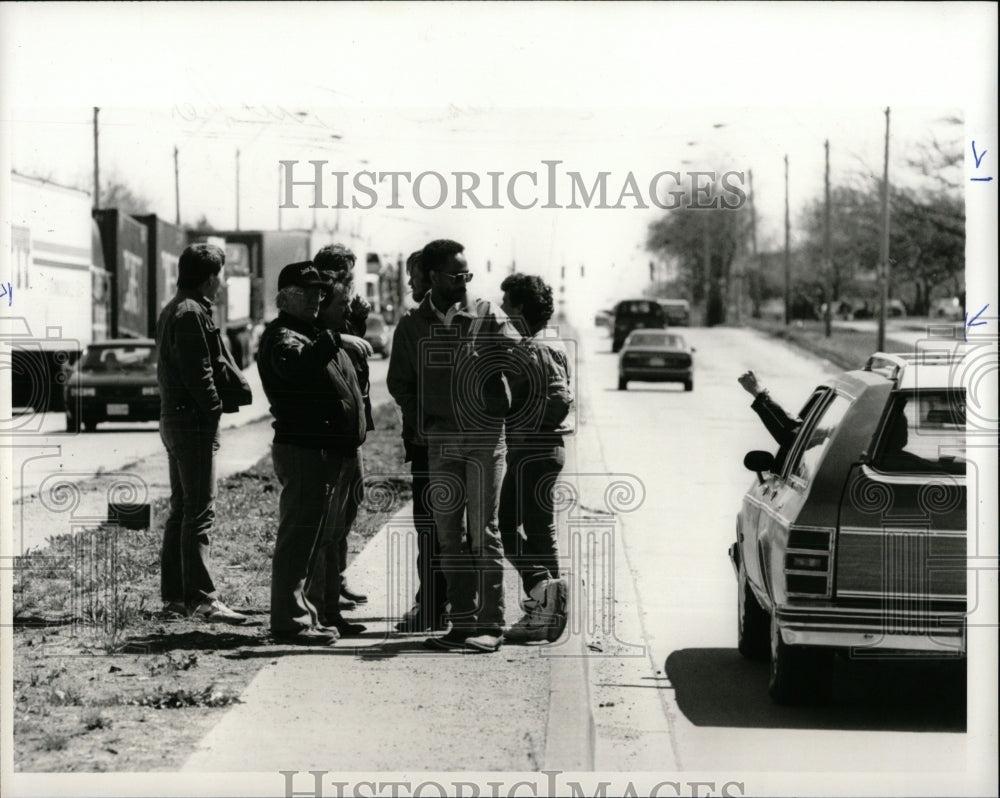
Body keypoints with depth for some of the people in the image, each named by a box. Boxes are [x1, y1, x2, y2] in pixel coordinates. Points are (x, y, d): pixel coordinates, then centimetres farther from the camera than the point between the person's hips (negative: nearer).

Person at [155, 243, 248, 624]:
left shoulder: (174, 310, 17)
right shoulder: (191, 314, -15)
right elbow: (198, 373, -20)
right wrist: (218, 406, -10)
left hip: (174, 418, 11)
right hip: (193, 421, -11)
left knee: (181, 510, 13)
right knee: (199, 512, -9)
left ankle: (174, 596, 17)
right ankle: (201, 598, -10)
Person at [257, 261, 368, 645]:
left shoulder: (317, 334, 22)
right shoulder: (282, 335, -9)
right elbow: (294, 363, -34)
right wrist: (334, 340, -37)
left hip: (333, 451, 10)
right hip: (304, 451, -10)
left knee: (322, 537, 17)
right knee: (299, 537, -9)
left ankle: (321, 613, 26)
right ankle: (290, 620, -8)